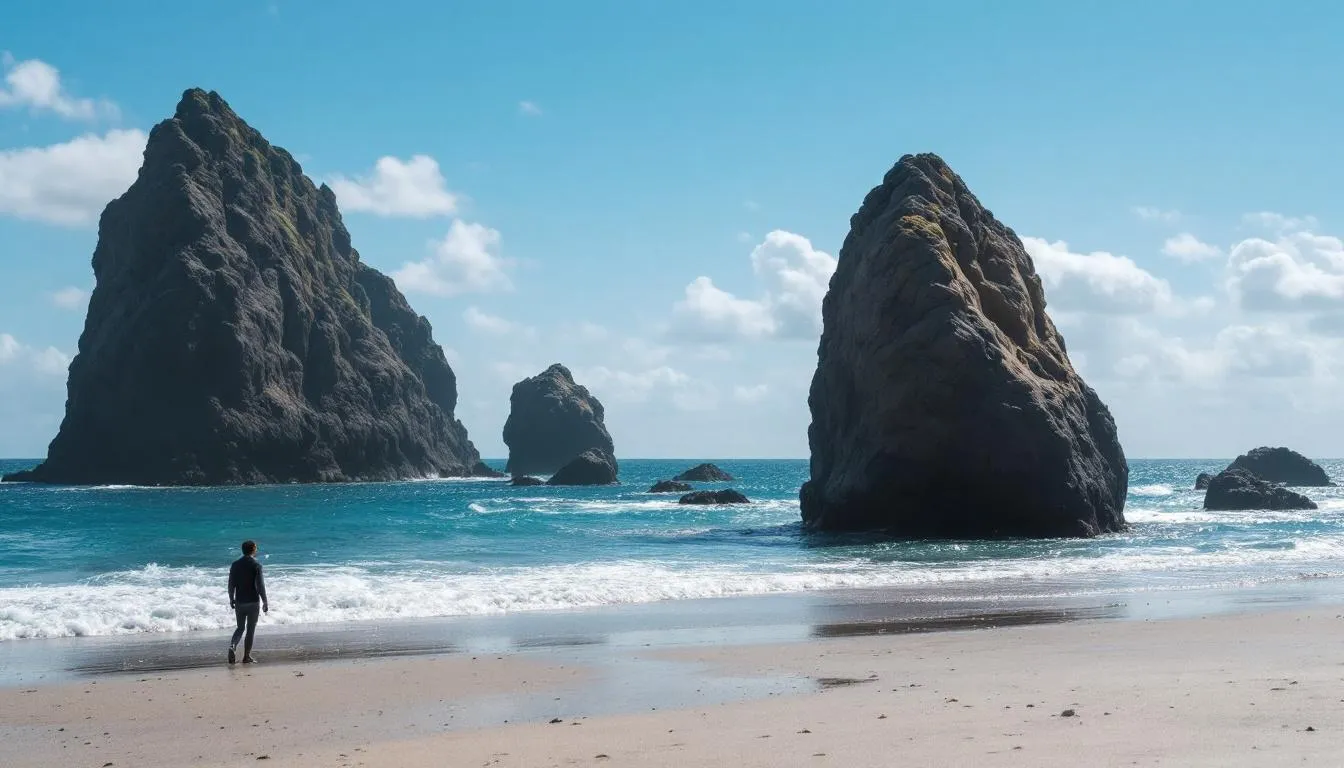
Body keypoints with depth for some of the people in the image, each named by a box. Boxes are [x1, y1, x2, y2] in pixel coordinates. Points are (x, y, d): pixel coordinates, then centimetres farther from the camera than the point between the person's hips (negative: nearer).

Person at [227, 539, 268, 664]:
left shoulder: (235, 565, 3)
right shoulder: (256, 565, -10)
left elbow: (231, 584, 6)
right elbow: (260, 585, -13)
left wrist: (231, 600, 17)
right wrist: (265, 602, -7)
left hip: (239, 602, 4)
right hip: (253, 602, -4)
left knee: (240, 627, 15)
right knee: (250, 629, 5)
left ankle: (233, 646, -11)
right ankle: (247, 656, 5)